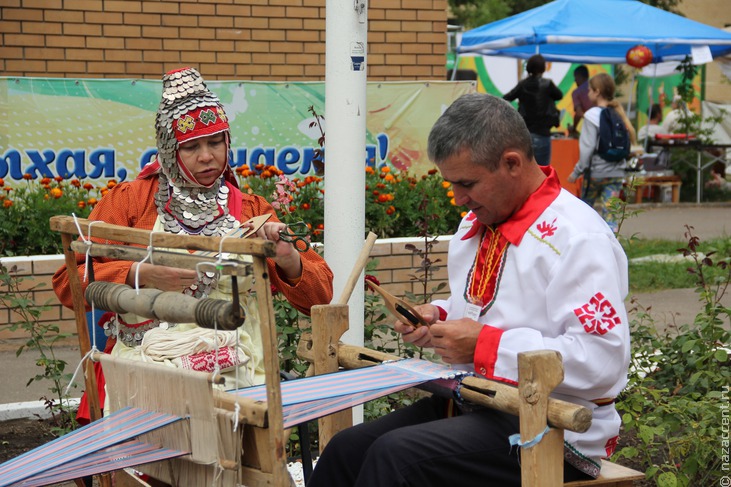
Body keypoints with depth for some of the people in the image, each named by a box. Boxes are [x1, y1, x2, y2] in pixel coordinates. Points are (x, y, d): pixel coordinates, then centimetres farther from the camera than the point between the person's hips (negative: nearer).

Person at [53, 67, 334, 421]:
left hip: (236, 372, 2)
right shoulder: (129, 200, 11)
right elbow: (68, 282, 4)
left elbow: (319, 298, 14)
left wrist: (286, 258, -7)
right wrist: (142, 275, -11)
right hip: (145, 363, -2)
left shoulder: (251, 210, 16)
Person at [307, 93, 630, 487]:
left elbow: (603, 360, -25)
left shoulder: (579, 239, -17)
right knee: (346, 450, -7)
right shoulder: (476, 222, 12)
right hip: (471, 406, 9)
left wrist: (485, 345, -22)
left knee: (397, 454, -26)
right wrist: (438, 317, 5)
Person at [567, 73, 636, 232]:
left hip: (596, 171, -4)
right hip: (616, 173, 4)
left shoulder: (592, 115, -11)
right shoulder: (619, 114, 6)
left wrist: (577, 171, -7)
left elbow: (588, 148, -14)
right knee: (609, 214, 2)